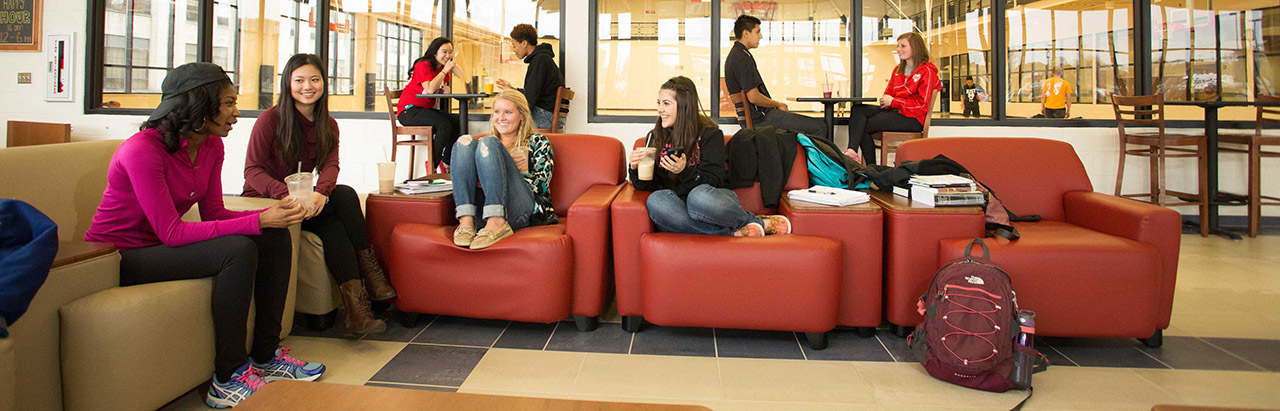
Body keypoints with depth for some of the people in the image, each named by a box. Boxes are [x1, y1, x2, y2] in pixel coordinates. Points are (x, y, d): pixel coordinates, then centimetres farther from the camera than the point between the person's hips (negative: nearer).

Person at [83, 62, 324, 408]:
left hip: (160, 245, 8)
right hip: (119, 258, -8)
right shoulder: (143, 150, -24)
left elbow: (213, 214, 2)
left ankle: (266, 357, 2)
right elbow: (172, 233, -28)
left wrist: (273, 213, -15)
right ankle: (228, 381, -19)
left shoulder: (211, 146, 1)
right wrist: (258, 221, -31)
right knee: (238, 250, -29)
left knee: (277, 238, -6)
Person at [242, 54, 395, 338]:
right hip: (263, 200, -5)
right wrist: (288, 194, -34)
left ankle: (354, 305, -35)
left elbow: (330, 165, -9)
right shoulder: (270, 119, -7)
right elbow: (252, 170, -14)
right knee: (343, 196, -30)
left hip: (303, 197, 5)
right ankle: (369, 270, -27)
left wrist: (320, 192, -33)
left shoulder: (328, 125, 9)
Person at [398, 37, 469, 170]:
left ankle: (446, 164, -7)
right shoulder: (423, 65, -13)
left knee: (456, 122, -14)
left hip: (426, 109, 8)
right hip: (408, 111, -8)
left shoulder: (443, 68, 11)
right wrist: (445, 70, -20)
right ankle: (432, 166, -19)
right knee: (445, 125, -27)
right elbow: (430, 89, -28)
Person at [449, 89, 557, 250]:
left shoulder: (537, 142, 20)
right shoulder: (484, 143, 31)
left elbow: (541, 184, 5)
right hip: (483, 211, 3)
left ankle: (497, 223, -37)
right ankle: (466, 220, -31)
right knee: (465, 142, -12)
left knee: (488, 144, -18)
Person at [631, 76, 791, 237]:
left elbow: (714, 181, -11)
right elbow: (648, 185, 7)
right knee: (655, 200, -31)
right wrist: (636, 168, -15)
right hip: (679, 203, 4)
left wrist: (684, 171, -28)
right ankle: (733, 233, -26)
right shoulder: (655, 137, 9)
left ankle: (761, 223, -11)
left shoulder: (709, 134, -3)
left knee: (700, 197, -39)